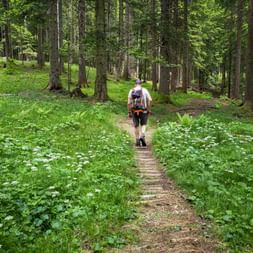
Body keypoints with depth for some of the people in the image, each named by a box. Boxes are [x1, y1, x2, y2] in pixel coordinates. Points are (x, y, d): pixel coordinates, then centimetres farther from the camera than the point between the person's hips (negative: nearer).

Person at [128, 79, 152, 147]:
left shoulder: (131, 91, 3)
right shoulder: (144, 90, 0)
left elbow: (129, 103, -4)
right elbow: (150, 100, -9)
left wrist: (129, 112, 2)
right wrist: (149, 109, 1)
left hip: (134, 111, 1)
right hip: (143, 110, -1)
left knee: (136, 126, 13)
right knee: (143, 125, 13)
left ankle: (137, 141, 16)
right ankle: (142, 136, -11)